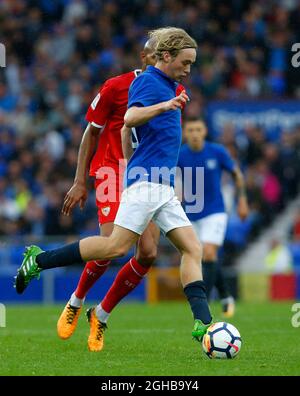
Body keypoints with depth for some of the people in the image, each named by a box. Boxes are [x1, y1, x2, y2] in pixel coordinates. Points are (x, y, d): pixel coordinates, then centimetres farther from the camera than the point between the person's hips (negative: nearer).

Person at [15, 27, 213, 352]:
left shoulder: (168, 86, 22)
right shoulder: (147, 81, -6)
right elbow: (130, 118, -23)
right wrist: (165, 106, -34)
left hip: (163, 185, 10)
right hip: (145, 180, -10)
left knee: (192, 248, -1)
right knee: (116, 246, -17)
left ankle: (202, 324, -8)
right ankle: (39, 260, -6)